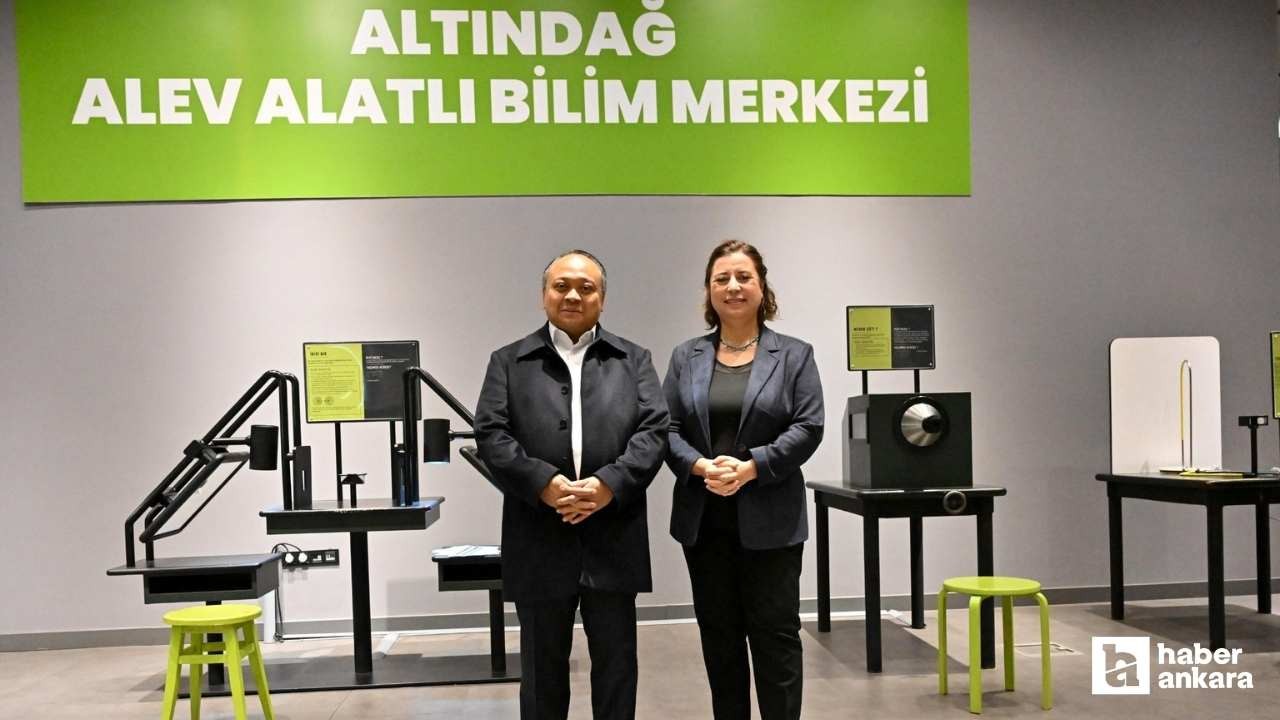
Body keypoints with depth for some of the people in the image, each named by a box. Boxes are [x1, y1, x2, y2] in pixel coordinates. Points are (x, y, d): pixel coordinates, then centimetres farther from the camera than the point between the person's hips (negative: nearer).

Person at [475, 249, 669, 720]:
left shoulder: (633, 359, 11)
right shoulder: (509, 362, 8)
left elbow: (655, 430, -1)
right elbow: (491, 434, -3)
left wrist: (607, 485, -16)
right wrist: (544, 484, -17)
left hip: (614, 539, 1)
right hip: (540, 540, 0)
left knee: (616, 662, 10)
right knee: (542, 666, 10)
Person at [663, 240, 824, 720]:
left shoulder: (794, 355, 2)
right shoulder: (686, 358, 9)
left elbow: (808, 428, -6)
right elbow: (666, 428, 3)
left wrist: (752, 467, -18)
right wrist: (700, 467, -15)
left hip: (770, 519, -3)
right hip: (704, 519, 3)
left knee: (776, 633, 1)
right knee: (719, 636, 11)